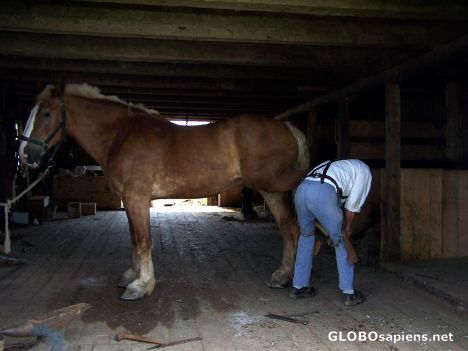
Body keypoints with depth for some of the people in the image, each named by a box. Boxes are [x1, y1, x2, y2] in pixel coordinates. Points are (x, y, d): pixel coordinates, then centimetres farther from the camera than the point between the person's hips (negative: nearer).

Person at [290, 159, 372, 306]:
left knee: (306, 237, 25)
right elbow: (353, 203, 14)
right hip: (322, 193, -6)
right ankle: (348, 292, 19)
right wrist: (348, 226, 28)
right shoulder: (364, 170, 24)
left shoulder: (339, 165, 42)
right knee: (341, 242, 13)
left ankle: (299, 287, 31)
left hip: (301, 189, 6)